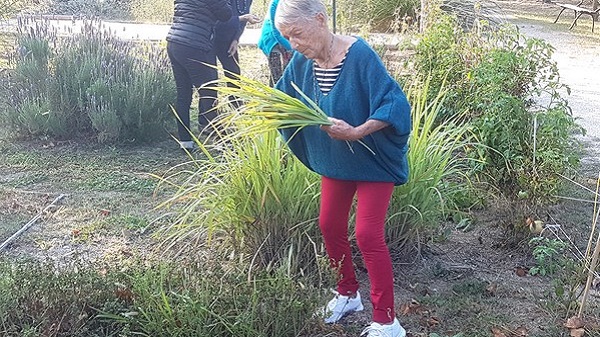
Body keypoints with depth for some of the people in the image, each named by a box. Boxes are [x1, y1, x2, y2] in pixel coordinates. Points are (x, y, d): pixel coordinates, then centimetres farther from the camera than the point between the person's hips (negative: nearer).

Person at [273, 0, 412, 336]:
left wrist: (356, 132, -41)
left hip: (374, 160, -7)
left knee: (368, 235, -8)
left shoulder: (359, 54, -26)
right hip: (334, 160, 7)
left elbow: (395, 103, -29)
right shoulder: (302, 62, -7)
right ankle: (349, 294, 36)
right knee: (330, 226, 13)